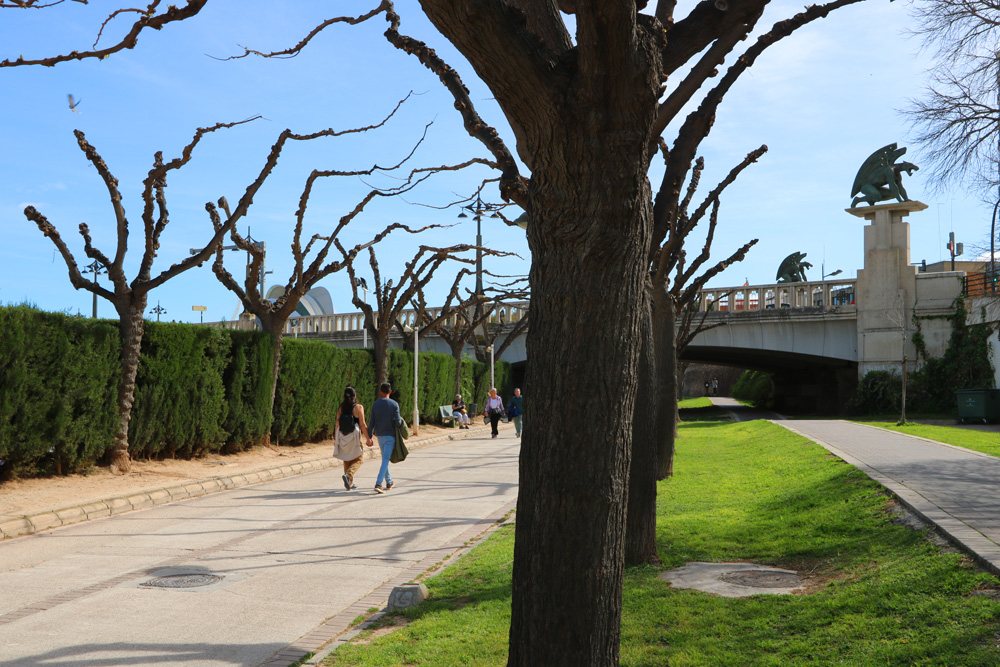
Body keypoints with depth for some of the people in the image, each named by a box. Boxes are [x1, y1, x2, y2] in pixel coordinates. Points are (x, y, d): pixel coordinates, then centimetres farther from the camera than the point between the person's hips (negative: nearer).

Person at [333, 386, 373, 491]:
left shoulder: (341, 408, 3)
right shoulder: (358, 407, -10)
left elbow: (338, 424, 4)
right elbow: (362, 424, -11)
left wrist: (335, 439, 12)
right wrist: (368, 438, -4)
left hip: (343, 436, 5)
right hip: (354, 436, -5)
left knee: (347, 460, 15)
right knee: (359, 459, 6)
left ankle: (350, 483, 18)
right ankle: (348, 475, -17)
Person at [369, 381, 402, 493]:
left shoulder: (375, 404, 2)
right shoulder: (394, 404, -8)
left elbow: (372, 422, 2)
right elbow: (397, 422, -14)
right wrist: (401, 420, 9)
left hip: (380, 436, 4)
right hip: (390, 436, -4)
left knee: (384, 458, 18)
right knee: (386, 460, -6)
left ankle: (389, 482, 26)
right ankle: (378, 484, -18)